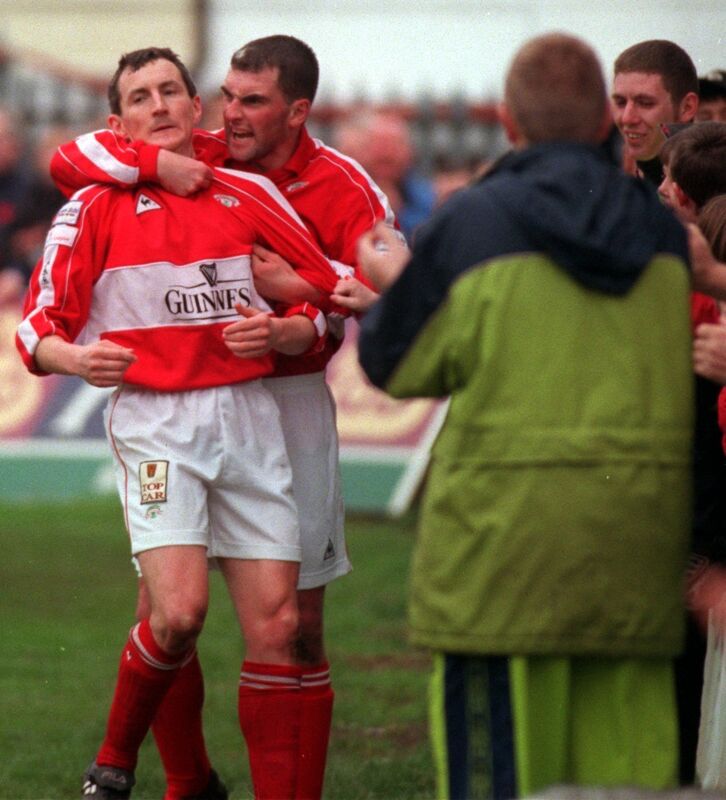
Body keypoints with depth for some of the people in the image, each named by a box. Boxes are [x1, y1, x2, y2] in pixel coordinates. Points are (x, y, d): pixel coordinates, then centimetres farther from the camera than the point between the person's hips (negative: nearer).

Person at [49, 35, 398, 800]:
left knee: (297, 622, 2)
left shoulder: (341, 187, -5)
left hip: (289, 399, -2)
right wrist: (155, 164, -17)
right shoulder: (200, 161, 2)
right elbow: (69, 159, -1)